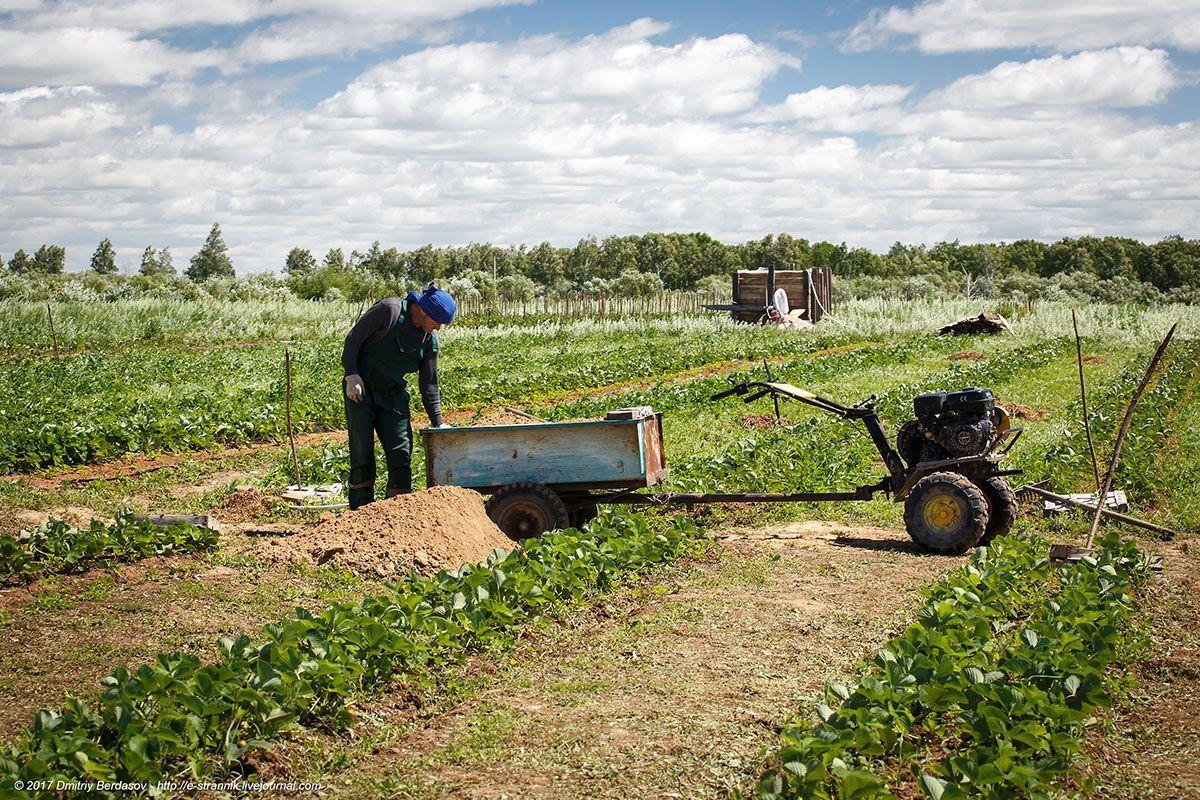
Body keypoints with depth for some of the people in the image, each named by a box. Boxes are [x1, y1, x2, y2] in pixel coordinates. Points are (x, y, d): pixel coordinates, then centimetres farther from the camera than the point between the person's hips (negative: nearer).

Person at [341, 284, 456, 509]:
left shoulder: (430, 340, 0)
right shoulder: (389, 310, -16)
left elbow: (429, 385, 5)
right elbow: (353, 338, -12)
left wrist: (438, 423, 2)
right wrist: (351, 374, -17)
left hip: (393, 393, 5)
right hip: (360, 388, -5)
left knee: (401, 451, 1)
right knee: (362, 449, -5)